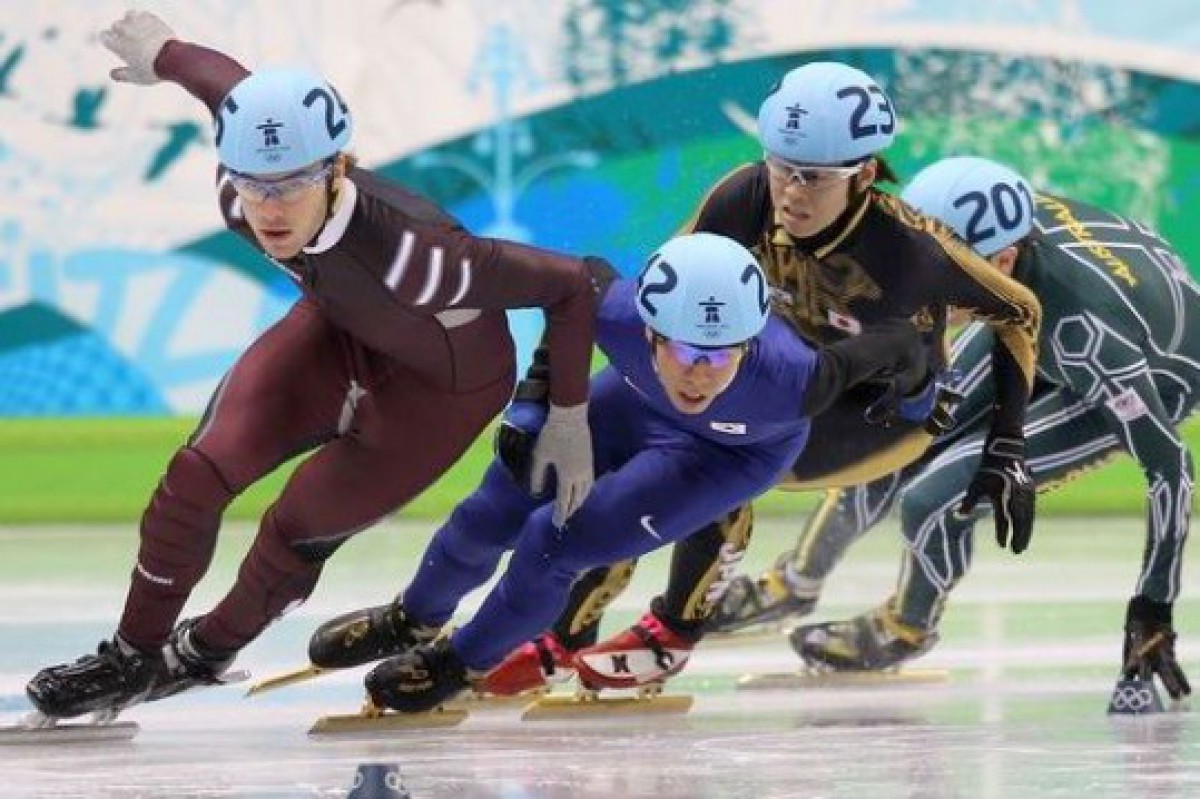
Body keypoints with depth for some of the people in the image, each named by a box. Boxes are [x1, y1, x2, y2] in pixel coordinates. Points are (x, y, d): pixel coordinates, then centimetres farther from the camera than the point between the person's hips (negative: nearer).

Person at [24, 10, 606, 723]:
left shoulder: (411, 256, -46)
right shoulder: (242, 198, -29)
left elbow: (571, 284, -35)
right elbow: (231, 83, -6)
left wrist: (568, 420, -22)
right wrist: (161, 52, 16)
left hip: (444, 387, -5)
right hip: (341, 335, 5)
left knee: (297, 529, 1)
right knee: (198, 474, -8)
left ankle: (209, 650, 34)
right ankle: (133, 658, 16)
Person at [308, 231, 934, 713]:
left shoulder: (787, 380, -47)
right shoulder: (617, 315, -40)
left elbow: (897, 342, -30)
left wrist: (909, 383, -10)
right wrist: (531, 404, -15)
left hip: (737, 452, -3)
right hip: (637, 401, 3)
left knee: (553, 542, -12)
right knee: (491, 517, 12)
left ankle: (465, 662, 22)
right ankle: (413, 619, 48)